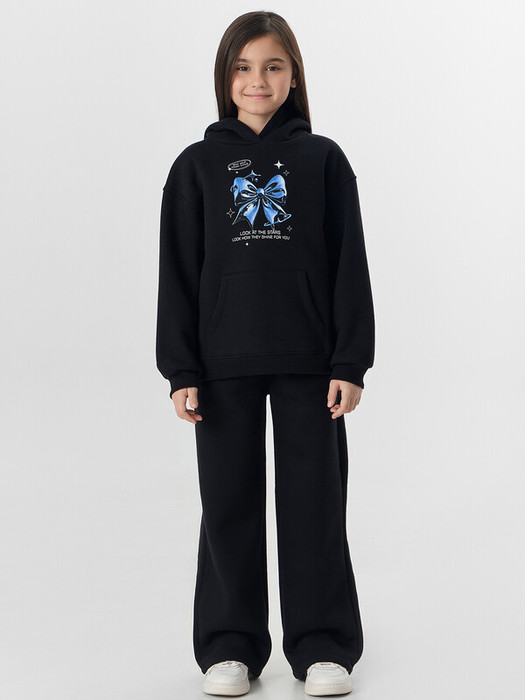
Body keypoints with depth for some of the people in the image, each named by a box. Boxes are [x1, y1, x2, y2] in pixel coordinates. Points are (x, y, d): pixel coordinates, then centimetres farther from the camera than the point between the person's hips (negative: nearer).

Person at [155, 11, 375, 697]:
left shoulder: (323, 160, 5)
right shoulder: (197, 165, 6)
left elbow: (350, 267, 2)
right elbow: (178, 274, 4)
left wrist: (350, 363, -5)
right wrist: (181, 371, -3)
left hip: (309, 360, 0)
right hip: (224, 363, 1)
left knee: (314, 500, 5)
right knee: (230, 504, 6)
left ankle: (323, 645, 16)